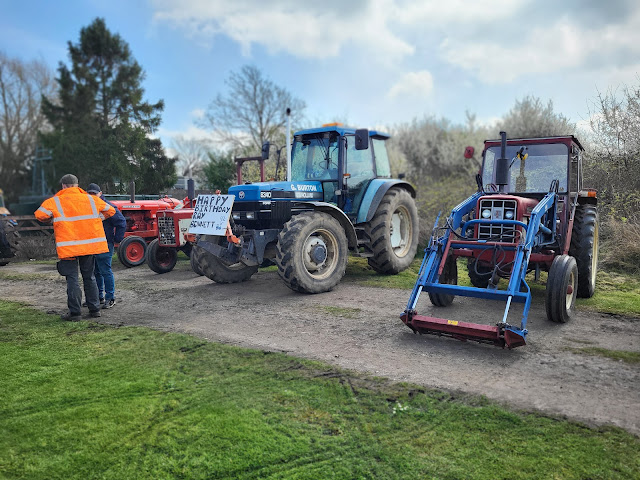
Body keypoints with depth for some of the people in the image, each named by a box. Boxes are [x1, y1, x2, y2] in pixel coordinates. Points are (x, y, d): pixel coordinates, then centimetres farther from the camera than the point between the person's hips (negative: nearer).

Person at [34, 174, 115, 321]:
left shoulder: (55, 201, -2)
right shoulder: (91, 199, 7)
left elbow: (40, 215, -8)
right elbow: (110, 211, 13)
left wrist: (52, 217, 11)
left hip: (68, 247, -3)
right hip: (89, 245, 4)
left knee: (72, 279, 3)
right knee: (89, 277, 14)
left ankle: (75, 312, 4)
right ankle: (94, 309, 18)